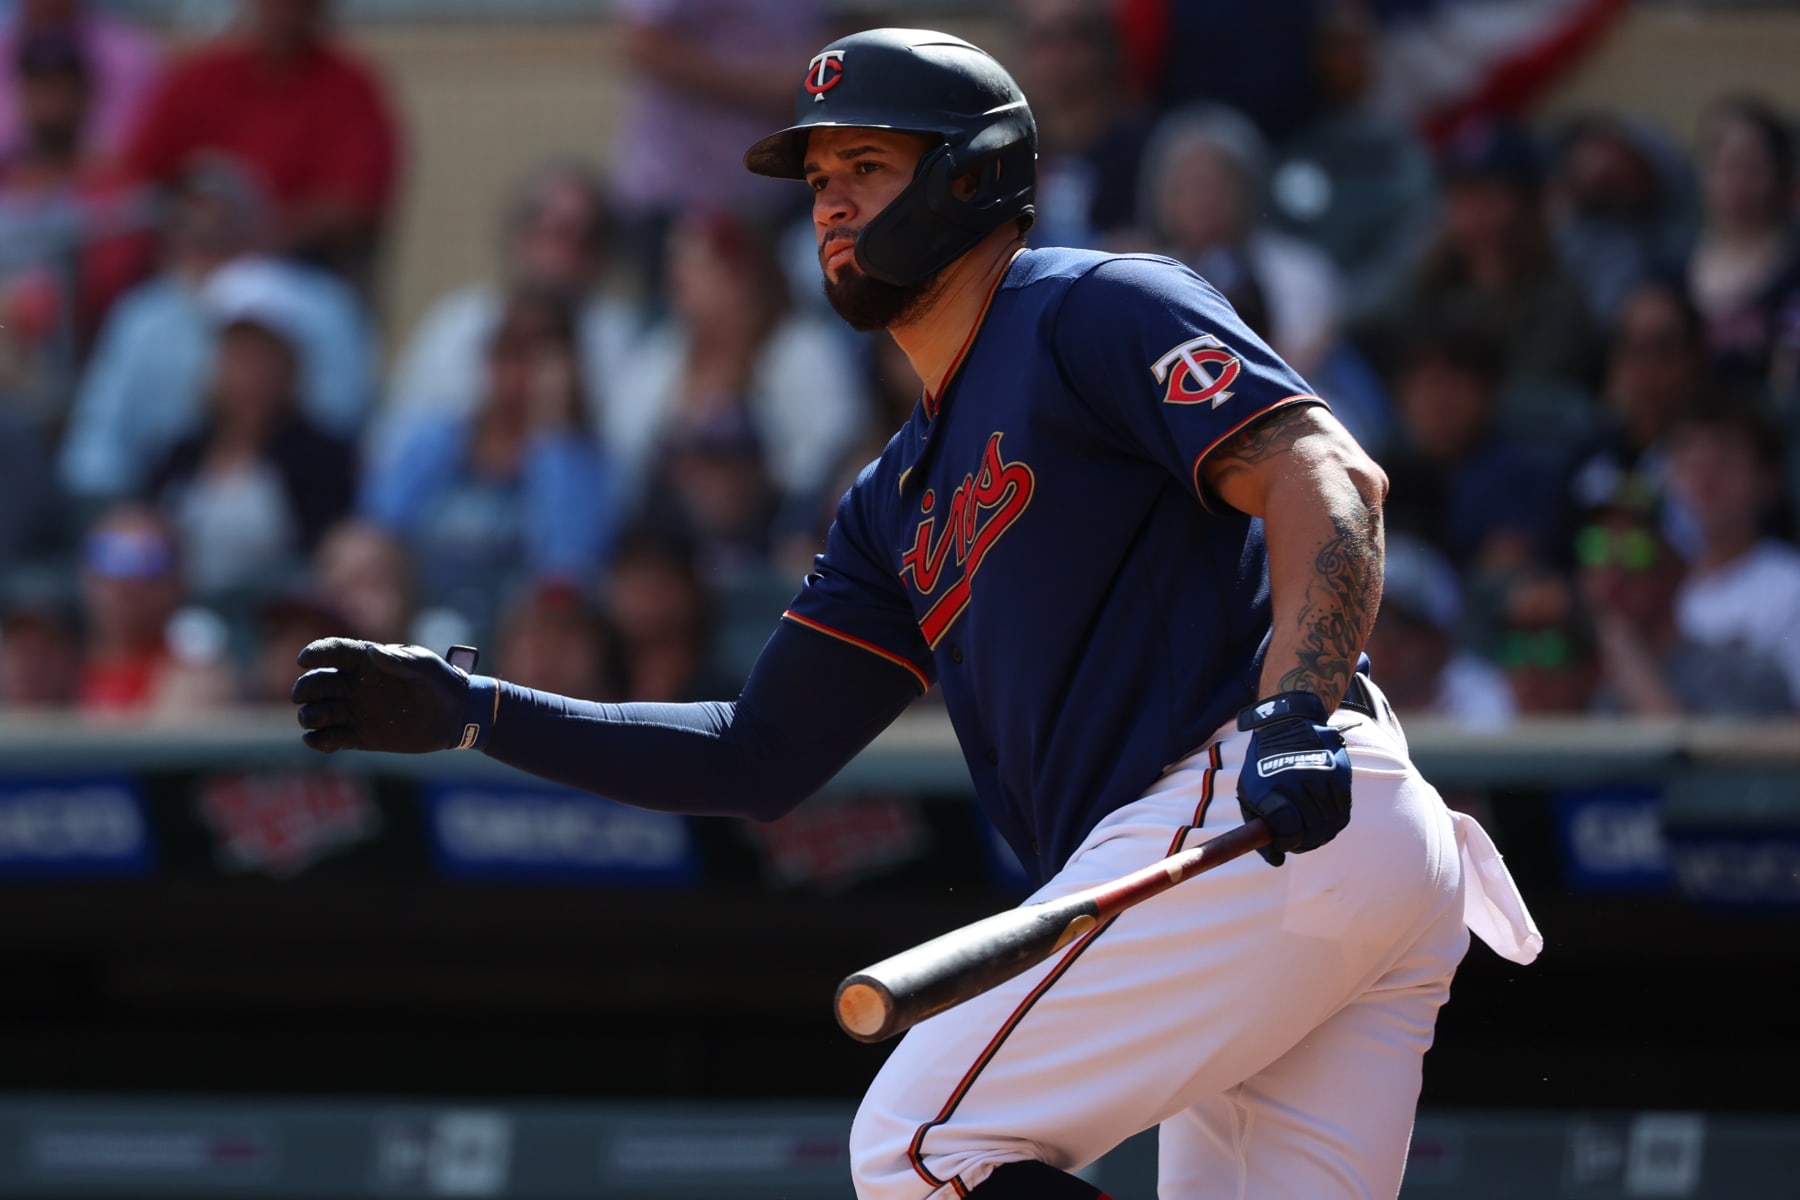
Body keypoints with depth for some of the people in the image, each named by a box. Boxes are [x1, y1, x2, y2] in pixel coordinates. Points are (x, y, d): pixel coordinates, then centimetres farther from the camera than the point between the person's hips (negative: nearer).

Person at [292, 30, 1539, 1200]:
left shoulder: (1095, 313, 2)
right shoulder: (900, 502, 27)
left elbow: (1328, 480, -13)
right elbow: (759, 762, 25)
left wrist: (1295, 714, -29)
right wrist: (476, 712, 18)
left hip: (1276, 822, -9)